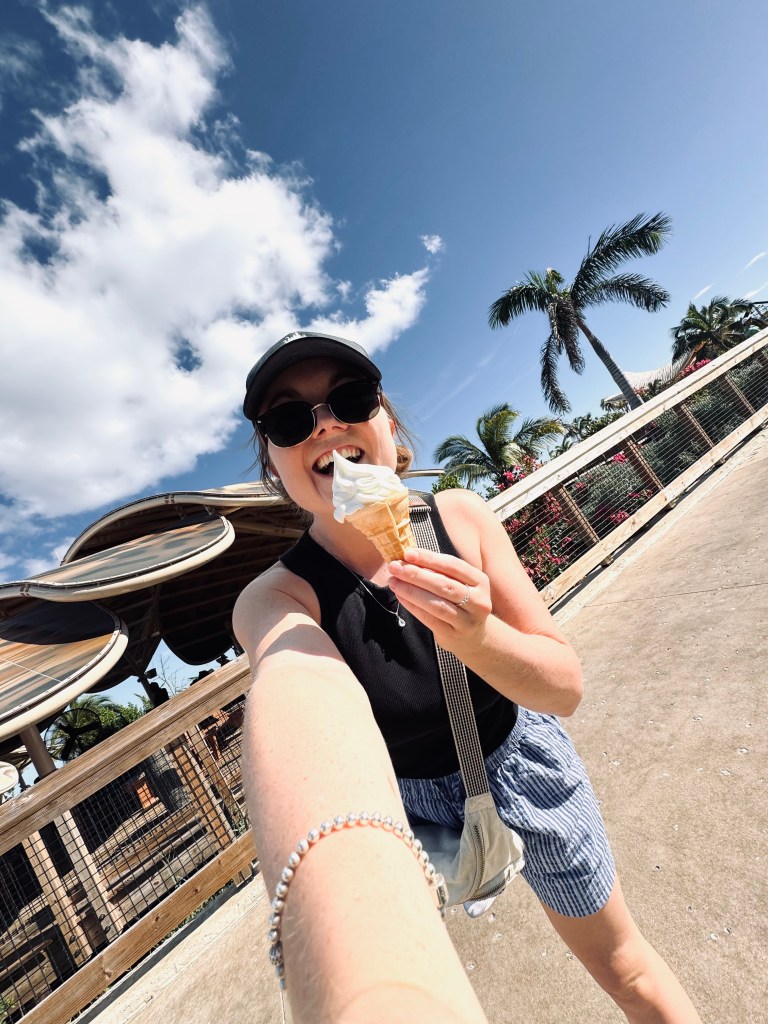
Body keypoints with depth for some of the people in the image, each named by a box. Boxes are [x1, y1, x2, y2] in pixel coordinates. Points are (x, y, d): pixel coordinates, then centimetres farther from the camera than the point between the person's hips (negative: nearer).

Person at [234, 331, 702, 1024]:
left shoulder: (462, 517, -21)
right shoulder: (276, 598, -27)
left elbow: (567, 688, -19)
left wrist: (477, 637, -39)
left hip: (520, 759, 1)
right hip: (405, 805, 0)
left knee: (622, 963, 19)